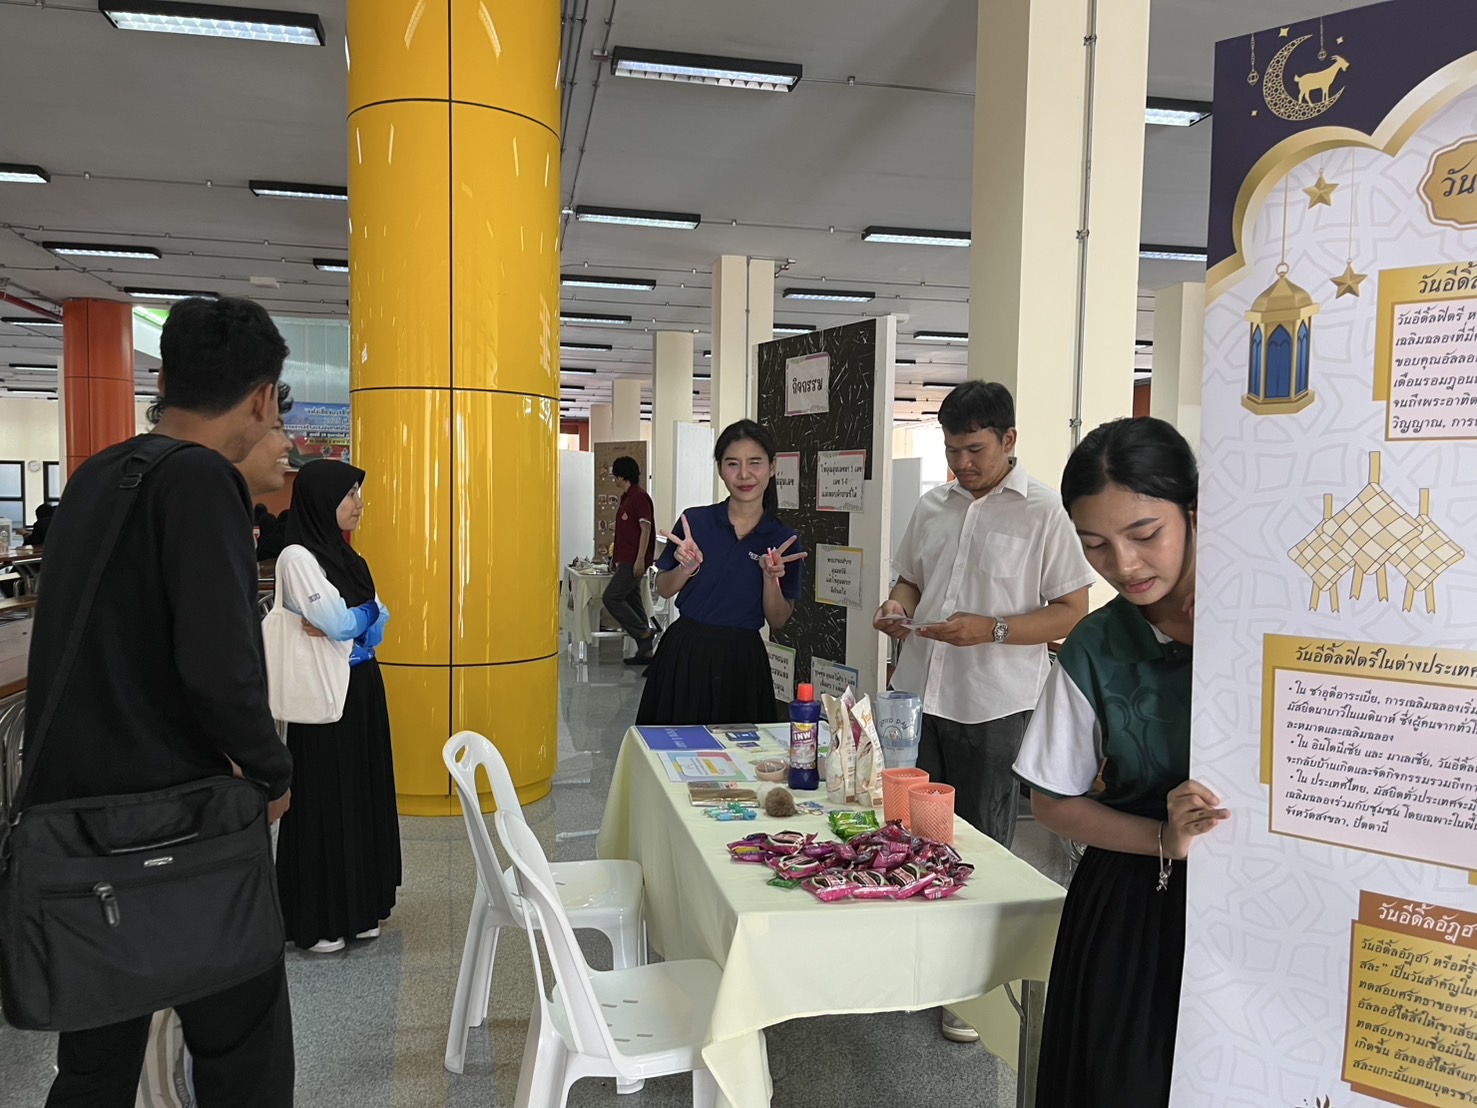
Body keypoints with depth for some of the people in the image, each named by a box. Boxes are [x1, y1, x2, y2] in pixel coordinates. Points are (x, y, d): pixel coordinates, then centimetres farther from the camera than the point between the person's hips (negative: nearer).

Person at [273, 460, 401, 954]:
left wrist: (347, 622, -12)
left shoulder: (345, 555, 12)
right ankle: (315, 919, 15)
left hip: (363, 688, 8)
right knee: (324, 800, 1)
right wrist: (368, 612, -2)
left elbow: (375, 620, 6)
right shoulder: (297, 557, -14)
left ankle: (356, 907, 25)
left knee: (363, 794, 12)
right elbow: (339, 622, -21)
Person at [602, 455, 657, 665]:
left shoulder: (639, 496, -12)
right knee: (632, 601, 9)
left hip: (634, 561, -10)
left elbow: (646, 529, -17)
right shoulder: (627, 498, 17)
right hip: (626, 560, 10)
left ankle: (644, 634, -6)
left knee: (611, 598, -13)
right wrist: (616, 558, 24)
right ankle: (645, 651, 12)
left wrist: (640, 559, -22)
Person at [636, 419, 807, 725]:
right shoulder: (695, 522, -5)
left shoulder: (785, 541, -3)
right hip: (685, 652, 0)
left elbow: (778, 622, 1)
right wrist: (687, 568, -13)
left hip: (742, 661, 0)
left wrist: (771, 577, -15)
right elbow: (664, 589, 6)